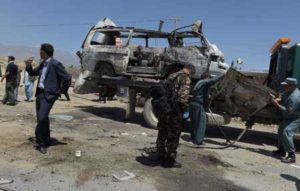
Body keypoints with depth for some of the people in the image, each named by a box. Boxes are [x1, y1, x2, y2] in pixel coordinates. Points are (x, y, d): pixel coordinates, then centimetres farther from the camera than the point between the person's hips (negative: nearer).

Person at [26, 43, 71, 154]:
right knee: (40, 118, 12)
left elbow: (67, 78, -14)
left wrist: (61, 91, -6)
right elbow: (32, 73, 26)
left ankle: (42, 142, -1)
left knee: (42, 117, -17)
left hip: (49, 95, -9)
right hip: (39, 93, 9)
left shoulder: (55, 64, -12)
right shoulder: (42, 64, 13)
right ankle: (45, 142, 26)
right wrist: (28, 66, 5)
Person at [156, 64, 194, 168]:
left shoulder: (171, 76, 18)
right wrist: (185, 110, -7)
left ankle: (161, 157, 30)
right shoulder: (186, 78, -8)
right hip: (174, 111, -8)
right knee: (173, 136, 4)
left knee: (162, 134, 17)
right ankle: (170, 160, 14)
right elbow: (183, 96, -20)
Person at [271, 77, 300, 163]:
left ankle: (292, 156, -20)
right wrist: (276, 99, -5)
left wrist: (277, 104, -27)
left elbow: (288, 111, -33)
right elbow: (283, 100, 15)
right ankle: (281, 151, 33)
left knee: (286, 132, -25)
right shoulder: (288, 92, -1)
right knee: (281, 131, 18)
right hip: (288, 117, 11)